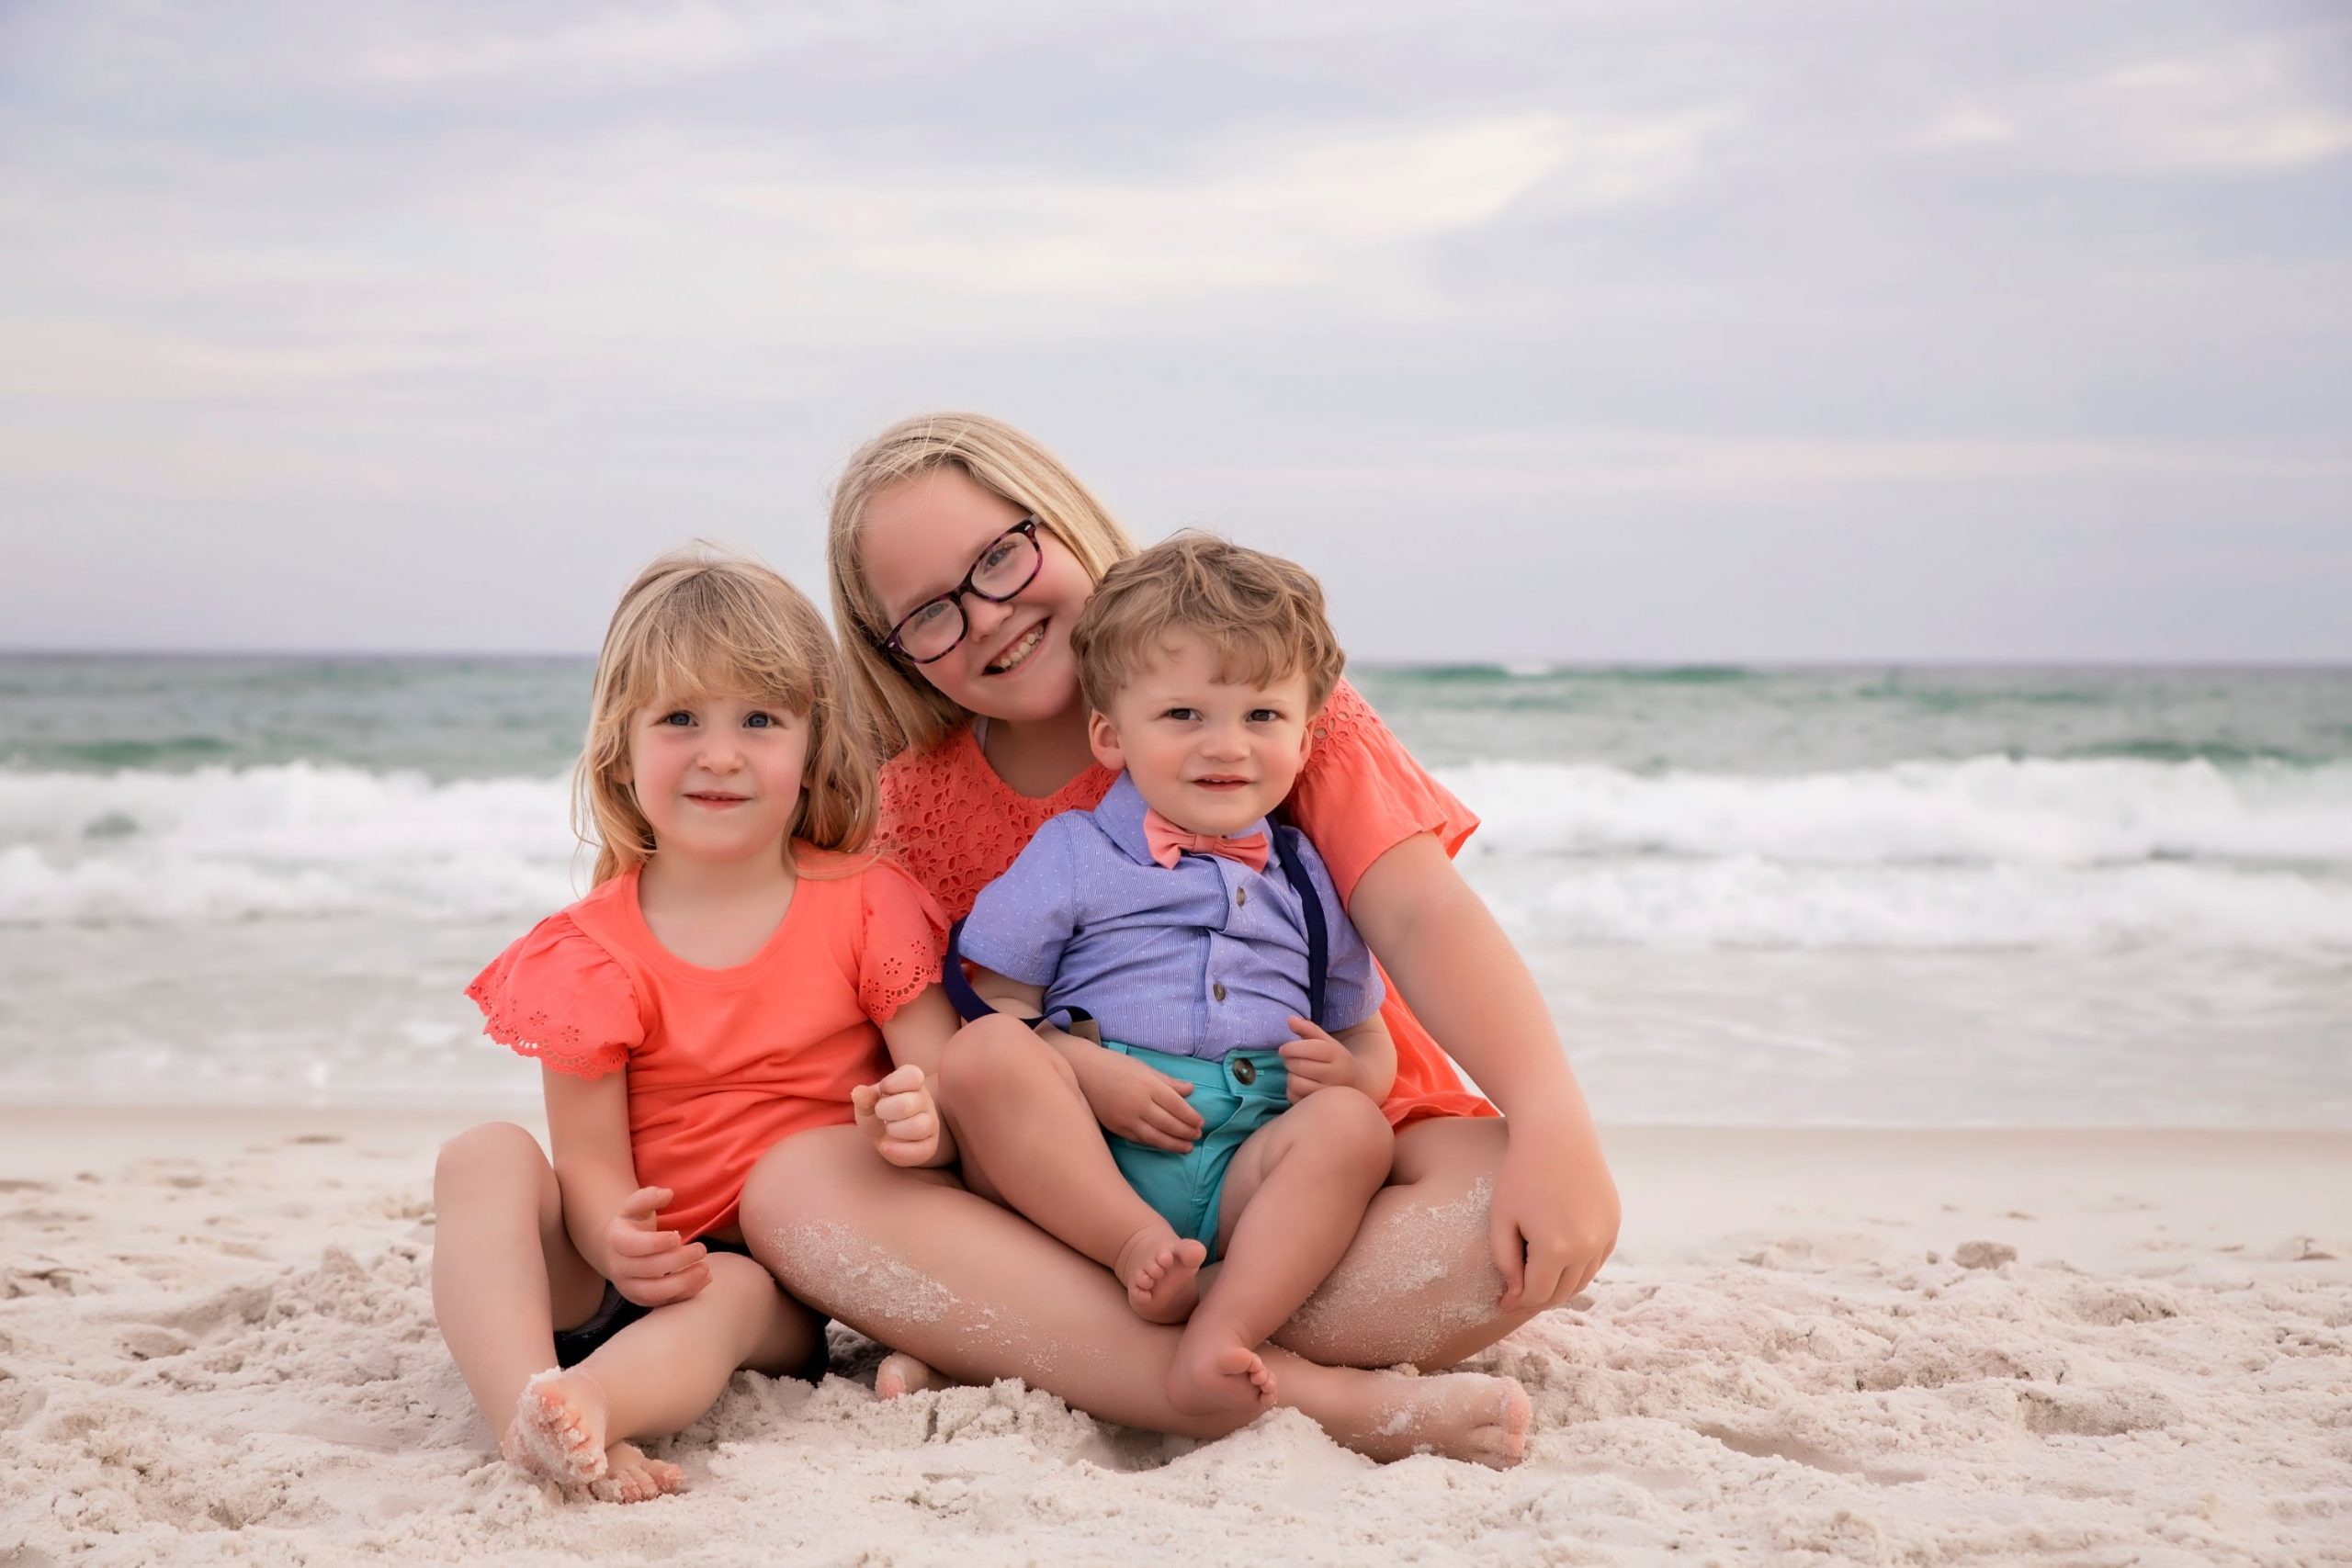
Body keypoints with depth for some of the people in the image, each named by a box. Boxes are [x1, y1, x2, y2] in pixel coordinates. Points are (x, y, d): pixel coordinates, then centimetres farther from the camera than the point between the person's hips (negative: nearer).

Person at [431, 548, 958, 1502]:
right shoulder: (593, 952, -2)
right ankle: (525, 1419, -46)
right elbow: (591, 1159, -8)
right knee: (486, 1155, -25)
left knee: (733, 1293, -35)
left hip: (790, 1286, -1)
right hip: (642, 1264, 1)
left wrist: (924, 1122, -30)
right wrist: (613, 1242, -33)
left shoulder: (866, 904, -1)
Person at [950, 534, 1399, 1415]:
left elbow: (1371, 1046, 24)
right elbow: (994, 1009, 3)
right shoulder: (1070, 856, 11)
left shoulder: (1307, 881, 21)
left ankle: (1220, 1335, -43)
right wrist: (1087, 1075, -16)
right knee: (976, 1064, -28)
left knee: (1353, 1128, -29)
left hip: (1249, 1167, 2)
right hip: (1079, 1161, -2)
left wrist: (1348, 1072, -1)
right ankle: (1138, 1248, -36)